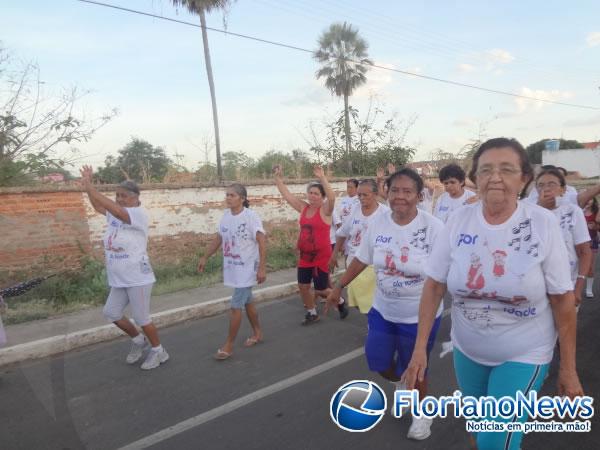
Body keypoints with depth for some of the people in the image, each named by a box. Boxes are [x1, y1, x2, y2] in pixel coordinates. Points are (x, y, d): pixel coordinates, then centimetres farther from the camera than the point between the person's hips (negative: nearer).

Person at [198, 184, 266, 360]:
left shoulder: (251, 216, -17)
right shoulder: (226, 215, 4)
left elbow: (262, 242, -19)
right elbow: (218, 238, 15)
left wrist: (262, 267, -23)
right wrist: (205, 257, 13)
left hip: (246, 269, -7)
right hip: (232, 268, 7)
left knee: (235, 306, -3)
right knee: (247, 302, 20)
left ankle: (228, 346, 10)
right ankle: (257, 333, 37)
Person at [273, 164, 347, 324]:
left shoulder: (325, 210, -12)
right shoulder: (303, 208, 4)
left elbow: (332, 198, -33)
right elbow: (287, 195, 5)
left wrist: (322, 178, -41)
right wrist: (278, 178, -4)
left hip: (321, 257, -6)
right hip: (304, 256, 6)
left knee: (320, 290, 2)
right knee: (303, 286, 12)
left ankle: (340, 301, 31)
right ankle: (312, 313, 33)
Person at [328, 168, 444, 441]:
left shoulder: (433, 227, -20)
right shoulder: (377, 223, -7)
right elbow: (361, 259, 5)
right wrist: (339, 286, 11)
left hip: (420, 315, -4)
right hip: (382, 310, 4)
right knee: (377, 361, 17)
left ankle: (422, 412, 44)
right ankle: (401, 386, 53)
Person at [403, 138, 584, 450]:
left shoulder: (543, 224, -15)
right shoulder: (458, 221, -11)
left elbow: (563, 299, -9)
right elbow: (434, 285, -7)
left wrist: (568, 368, -5)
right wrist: (420, 347, -8)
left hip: (524, 354, -2)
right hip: (467, 350, 3)